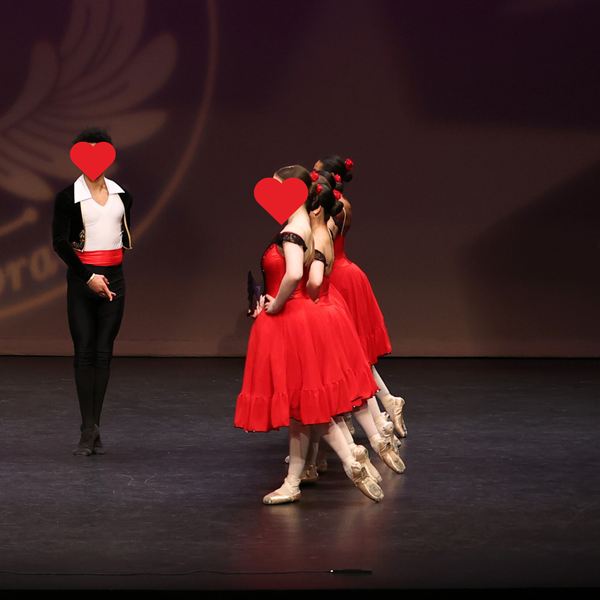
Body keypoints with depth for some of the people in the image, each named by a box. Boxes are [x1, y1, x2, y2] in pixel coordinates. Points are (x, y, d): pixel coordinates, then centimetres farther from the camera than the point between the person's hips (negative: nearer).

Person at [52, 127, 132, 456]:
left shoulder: (121, 196, 10)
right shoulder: (68, 197, -3)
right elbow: (60, 243, -8)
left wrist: (109, 272, 8)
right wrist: (88, 277, -13)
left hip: (113, 280, 3)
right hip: (81, 279, -3)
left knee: (104, 353, 2)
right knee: (84, 352, -4)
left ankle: (93, 429, 5)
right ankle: (88, 432, -3)